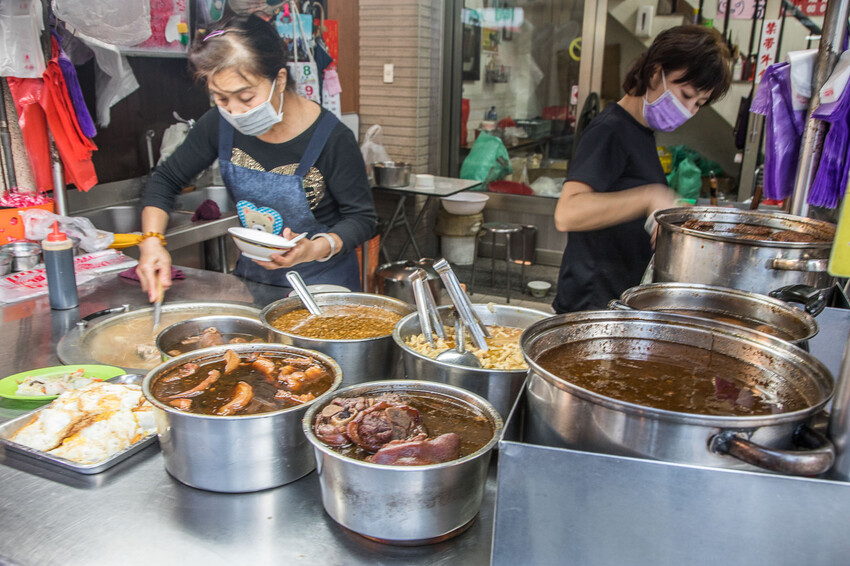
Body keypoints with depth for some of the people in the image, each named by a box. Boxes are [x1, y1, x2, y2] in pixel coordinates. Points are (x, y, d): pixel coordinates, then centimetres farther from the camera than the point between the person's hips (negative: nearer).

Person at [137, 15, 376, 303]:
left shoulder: (331, 138, -22)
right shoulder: (220, 124, -8)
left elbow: (362, 218, -14)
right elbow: (166, 179, 5)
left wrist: (315, 249, -32)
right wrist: (152, 241, -11)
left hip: (321, 282, -4)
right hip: (253, 276, 5)